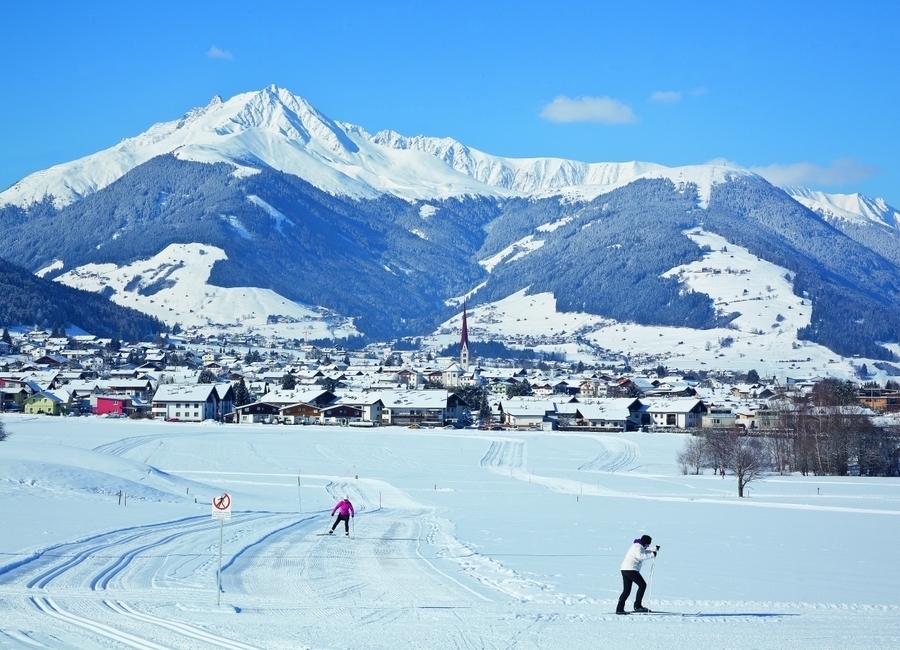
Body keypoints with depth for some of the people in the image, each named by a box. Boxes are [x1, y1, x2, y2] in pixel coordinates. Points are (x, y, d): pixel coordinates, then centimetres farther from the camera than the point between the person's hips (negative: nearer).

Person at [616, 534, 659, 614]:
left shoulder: (640, 547, 21)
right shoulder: (638, 547, -10)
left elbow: (645, 552, 39)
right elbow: (640, 556, -27)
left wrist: (655, 549, 27)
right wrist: (652, 554, -26)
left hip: (625, 569, 10)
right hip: (630, 569, -10)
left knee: (626, 590, 10)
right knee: (642, 585, -6)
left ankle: (619, 609, 7)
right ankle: (637, 606, -8)